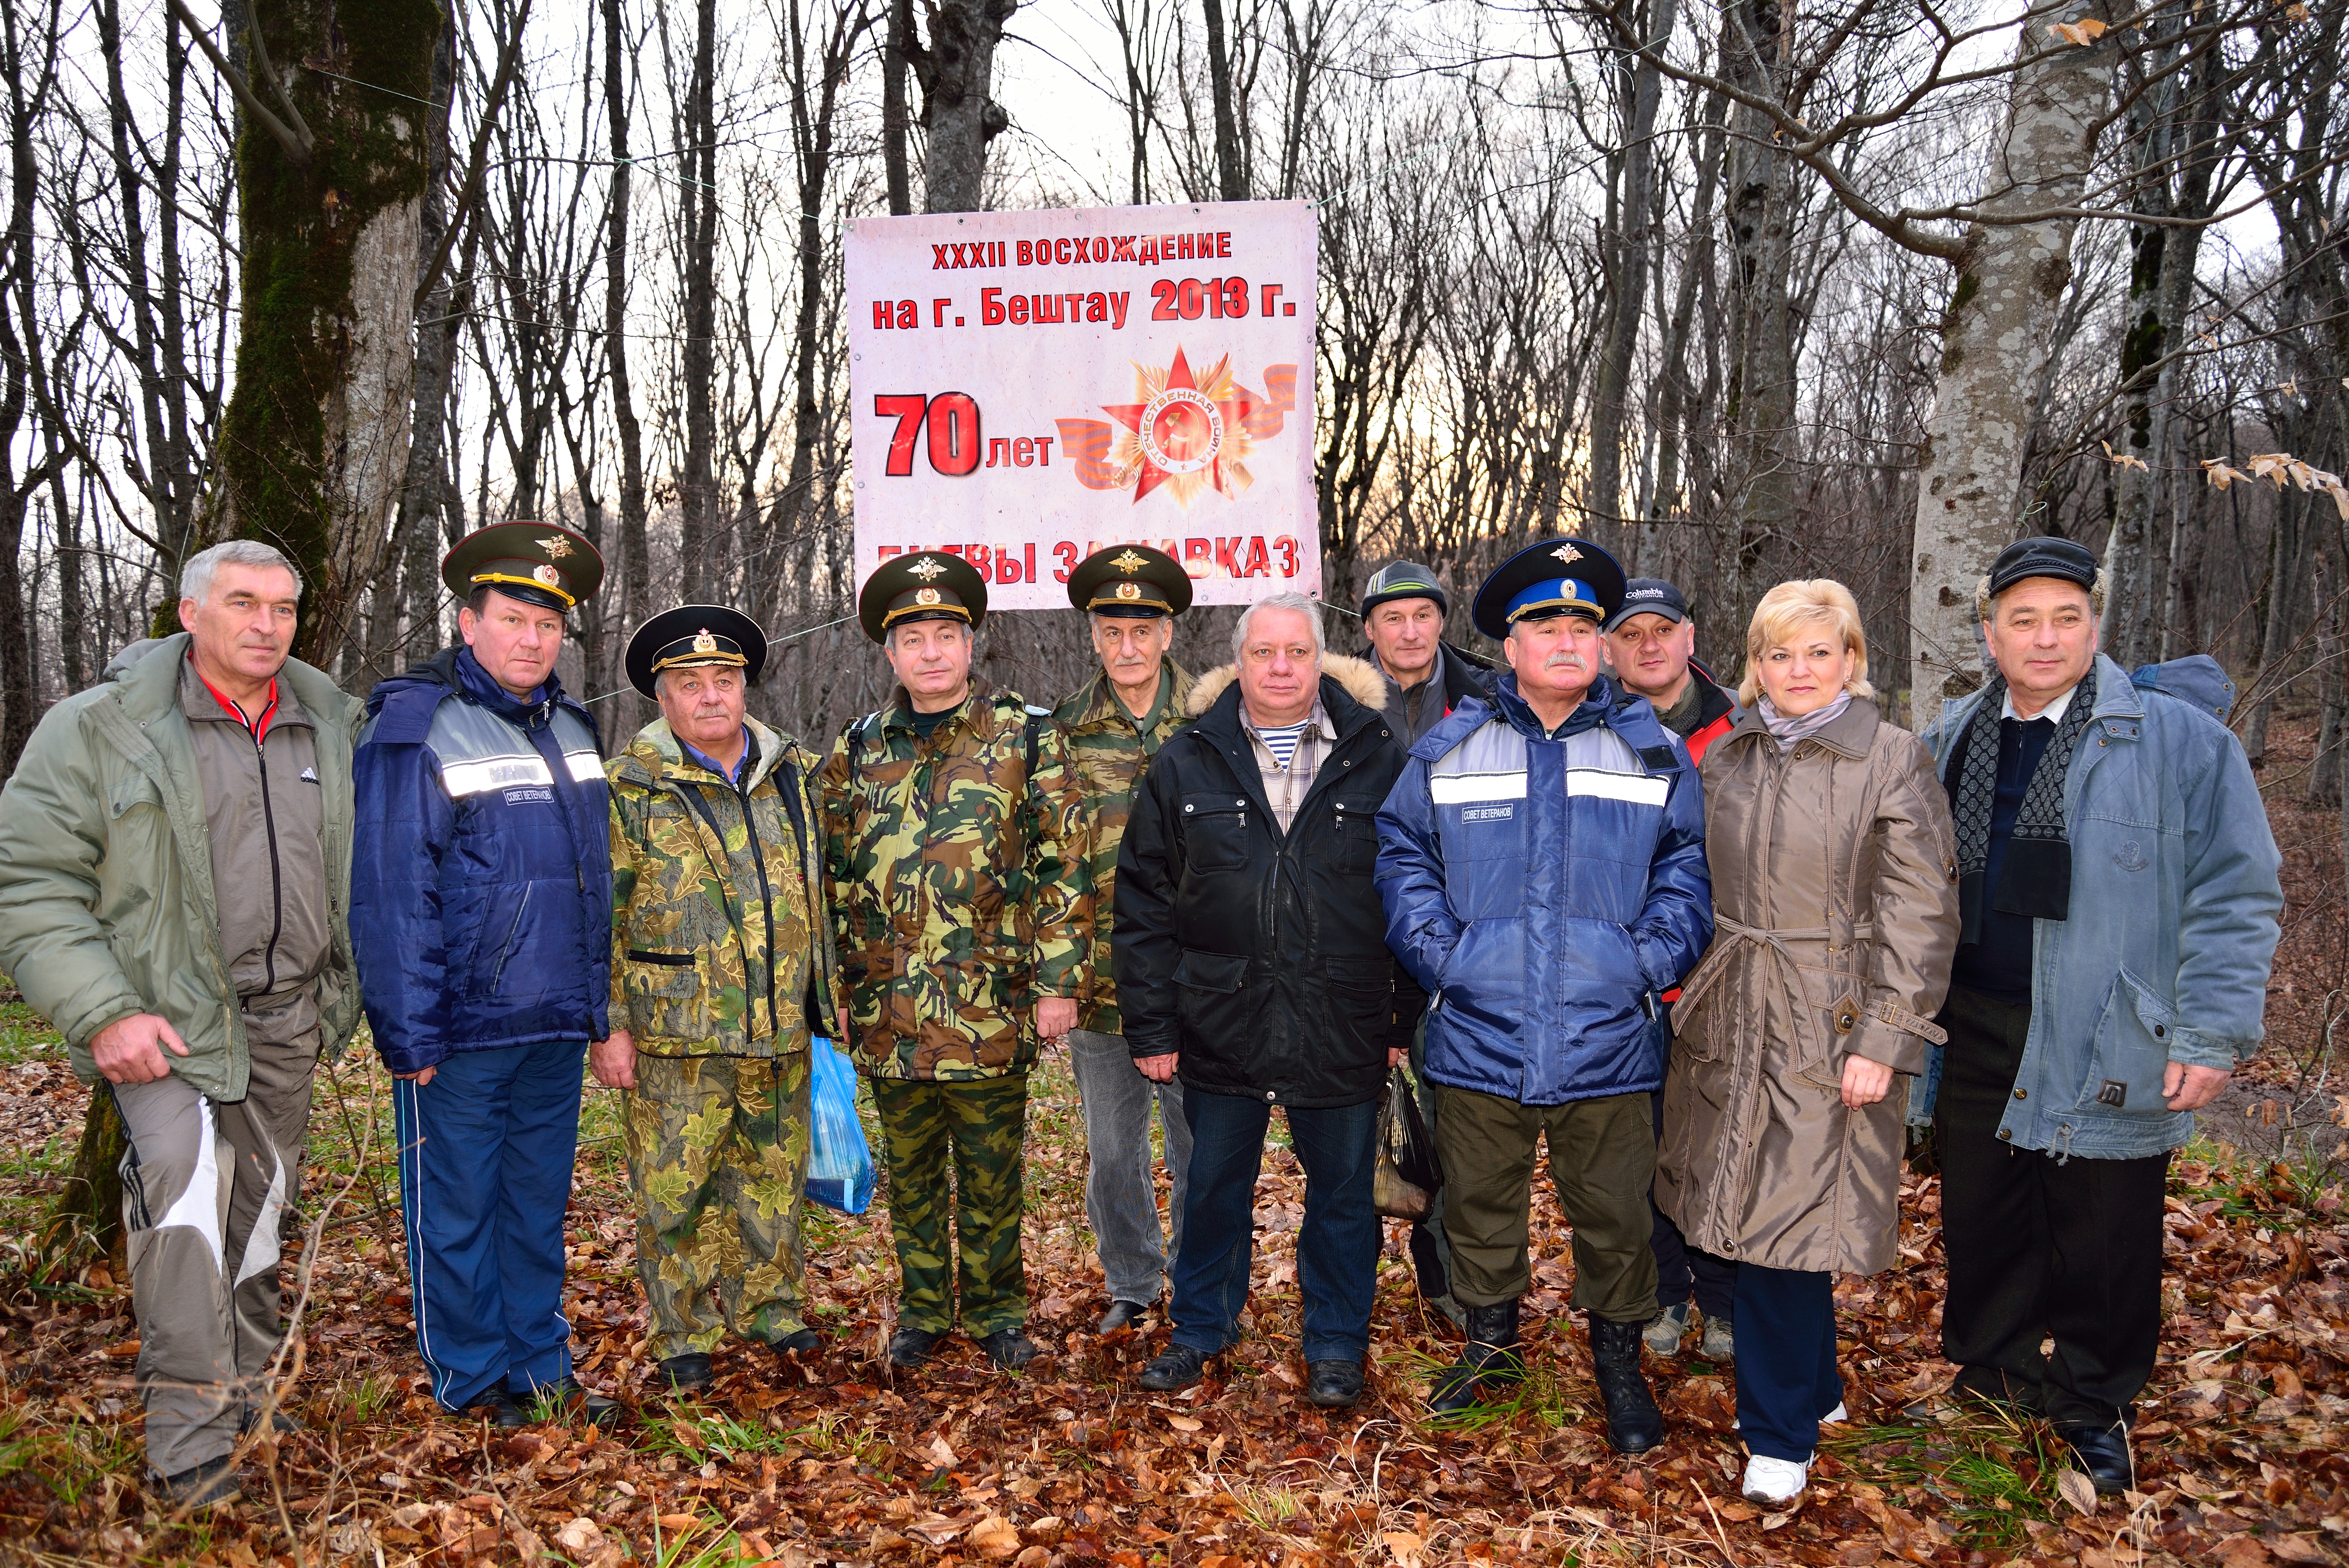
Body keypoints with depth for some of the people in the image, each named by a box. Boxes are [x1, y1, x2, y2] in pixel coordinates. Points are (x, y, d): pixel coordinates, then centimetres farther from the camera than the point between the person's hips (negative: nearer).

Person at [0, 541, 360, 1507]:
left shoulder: (332, 727, 7)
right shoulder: (103, 727, -7)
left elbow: (363, 868, 17)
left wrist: (351, 993, 12)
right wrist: (101, 1014, -17)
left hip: (290, 1017, 5)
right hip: (169, 1016, -5)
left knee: (261, 1201, 14)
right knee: (184, 1173, -23)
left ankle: (248, 1385, 33)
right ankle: (189, 1431, -13)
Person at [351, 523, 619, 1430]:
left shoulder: (571, 728, 12)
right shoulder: (416, 728, -9)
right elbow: (391, 894, -12)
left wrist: (597, 1002, 15)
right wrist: (409, 1032, -15)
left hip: (556, 1026, 6)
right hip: (461, 1027, -6)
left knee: (539, 1202, 15)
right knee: (457, 1209, 6)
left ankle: (541, 1368, 28)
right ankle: (473, 1382, 21)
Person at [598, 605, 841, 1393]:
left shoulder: (792, 776, 10)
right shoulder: (628, 788, -4)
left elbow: (821, 896, 18)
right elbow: (598, 918, -5)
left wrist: (827, 993, 16)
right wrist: (607, 1026, -9)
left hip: (782, 1030, 4)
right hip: (675, 1031, -4)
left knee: (773, 1176, 14)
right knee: (675, 1186, 2)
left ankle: (769, 1308, 32)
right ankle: (684, 1335, 19)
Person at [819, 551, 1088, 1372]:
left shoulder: (1027, 738, -1)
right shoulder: (858, 751, 8)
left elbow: (1063, 867, -3)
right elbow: (836, 879, 13)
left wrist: (1057, 981, -8)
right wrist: (836, 987, 9)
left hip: (990, 1012, -3)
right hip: (888, 1014, 3)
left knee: (991, 1175, 9)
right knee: (910, 1173, 14)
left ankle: (996, 1312, 26)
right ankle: (921, 1310, 31)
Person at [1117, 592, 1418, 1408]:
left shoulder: (1377, 756, -1)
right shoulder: (1187, 762, 2)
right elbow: (1144, 900, 2)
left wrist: (1411, 1014, -1)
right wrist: (1151, 1024, -1)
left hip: (1343, 1029, -1)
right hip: (1220, 1026, 1)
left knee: (1343, 1191, 11)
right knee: (1215, 1186, 16)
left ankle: (1335, 1342, 30)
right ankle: (1201, 1328, 36)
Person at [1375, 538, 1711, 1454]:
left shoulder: (1652, 752, 4)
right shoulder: (1451, 749, 4)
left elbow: (1691, 867, 6)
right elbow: (1402, 855, 7)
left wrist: (1649, 962, -6)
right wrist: (1439, 954, -4)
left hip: (1605, 1037, 0)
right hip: (1479, 1033, 1)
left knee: (1613, 1215, 8)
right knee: (1479, 1203, 14)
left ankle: (1619, 1364, 29)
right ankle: (1490, 1341, 36)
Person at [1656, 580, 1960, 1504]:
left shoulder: (1893, 759, -6)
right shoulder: (1725, 759, 8)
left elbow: (1921, 914, -9)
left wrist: (1885, 1042, -14)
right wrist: (1692, 998, 9)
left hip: (1830, 1027, -5)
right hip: (1729, 1020, 5)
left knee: (1786, 1224, -3)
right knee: (1745, 1212, 12)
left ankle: (1781, 1432, 15)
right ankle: (1813, 1388, 34)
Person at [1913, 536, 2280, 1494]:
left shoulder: (2180, 738, -8)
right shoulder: (1951, 741, 7)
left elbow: (2234, 895, -8)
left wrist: (2212, 1037, -12)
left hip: (2106, 1046, -4)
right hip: (1974, 1034, 4)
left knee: (2102, 1243, 10)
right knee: (1979, 1221, 16)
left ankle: (2094, 1405, 32)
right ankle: (1993, 1376, 38)